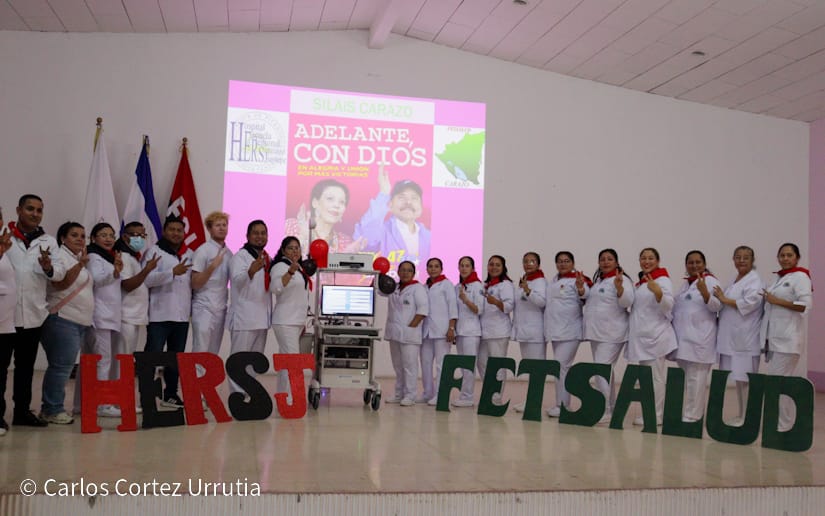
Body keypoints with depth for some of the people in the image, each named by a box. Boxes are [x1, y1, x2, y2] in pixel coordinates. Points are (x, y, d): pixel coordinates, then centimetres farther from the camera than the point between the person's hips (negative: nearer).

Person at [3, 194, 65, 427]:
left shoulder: (49, 242, 10)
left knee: (26, 366, 12)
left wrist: (48, 268, -18)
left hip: (33, 313, 4)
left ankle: (22, 410, 21)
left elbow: (60, 272, 2)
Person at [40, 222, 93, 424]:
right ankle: (52, 409, -3)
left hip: (82, 322, 8)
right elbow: (60, 283, -21)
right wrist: (80, 264, -29)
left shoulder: (81, 258, 20)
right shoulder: (60, 256, -5)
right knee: (61, 366, -9)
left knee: (64, 367, 9)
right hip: (63, 321, -8)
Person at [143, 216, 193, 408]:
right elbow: (147, 279, -14)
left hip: (182, 314, 6)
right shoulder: (155, 251, -2)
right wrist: (173, 272, -23)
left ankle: (170, 394, 22)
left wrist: (192, 305, 9)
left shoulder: (189, 254, 15)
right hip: (160, 313, -6)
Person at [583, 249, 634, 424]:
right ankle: (611, 408, 23)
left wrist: (619, 286, -36)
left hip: (611, 334, -9)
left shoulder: (621, 280, -8)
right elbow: (590, 301, 28)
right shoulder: (598, 281, 17)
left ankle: (604, 411, -12)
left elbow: (627, 301, -20)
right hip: (596, 333, 9)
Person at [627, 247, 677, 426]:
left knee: (655, 377, -7)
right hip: (642, 336, 9)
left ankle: (655, 416, -2)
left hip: (655, 336, -9)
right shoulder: (641, 282, 17)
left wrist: (657, 291, -37)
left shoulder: (663, 280, -8)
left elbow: (667, 307, -20)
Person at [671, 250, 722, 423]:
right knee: (684, 377, 12)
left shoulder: (711, 281, -5)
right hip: (683, 337, 8)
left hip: (700, 338, -8)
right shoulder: (686, 283, 17)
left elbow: (717, 307, -15)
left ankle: (692, 415, -3)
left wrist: (704, 292, -31)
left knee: (695, 378, -7)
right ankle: (684, 412, 20)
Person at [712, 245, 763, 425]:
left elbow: (750, 303, -20)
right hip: (731, 337, 8)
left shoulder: (754, 280, -7)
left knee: (744, 379, -6)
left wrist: (724, 300, -14)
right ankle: (742, 415, 17)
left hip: (745, 339, -8)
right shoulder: (735, 281, 19)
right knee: (738, 378, 11)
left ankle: (748, 417, 0)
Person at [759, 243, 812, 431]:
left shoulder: (800, 277, -5)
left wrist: (777, 301, -15)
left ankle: (783, 425, -1)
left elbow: (805, 305, -17)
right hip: (773, 337, 8)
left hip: (788, 338, -8)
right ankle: (776, 421, 16)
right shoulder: (778, 277, 18)